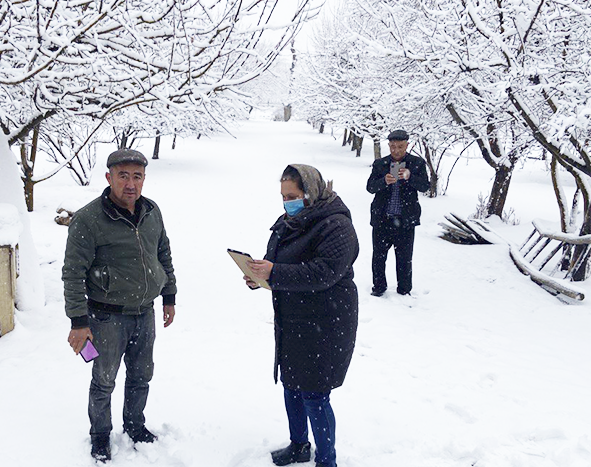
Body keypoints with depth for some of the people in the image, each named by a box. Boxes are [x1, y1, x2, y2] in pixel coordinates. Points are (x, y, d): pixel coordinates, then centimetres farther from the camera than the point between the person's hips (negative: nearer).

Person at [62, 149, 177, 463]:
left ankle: (135, 425, 42)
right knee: (104, 381, 11)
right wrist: (78, 321, -15)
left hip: (145, 313, 5)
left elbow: (164, 256, 14)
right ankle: (100, 435, 33)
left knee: (141, 376, 20)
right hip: (108, 317, -5)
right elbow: (73, 274, -14)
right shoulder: (88, 219, -17)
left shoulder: (152, 212, 2)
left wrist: (169, 298, 15)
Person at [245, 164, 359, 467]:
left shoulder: (336, 226, -18)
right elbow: (277, 262, 20)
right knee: (291, 385, 20)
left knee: (313, 395, -2)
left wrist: (274, 273, -32)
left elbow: (323, 273, -28)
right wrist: (258, 275, -3)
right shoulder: (289, 222, 10)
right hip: (291, 323, 9)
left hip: (323, 326, -9)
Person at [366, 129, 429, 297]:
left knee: (404, 258, 6)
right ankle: (379, 287, 26)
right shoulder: (380, 164, 6)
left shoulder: (417, 163, 3)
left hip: (405, 220, -1)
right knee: (378, 255, 9)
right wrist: (385, 181, -20)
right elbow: (370, 187, -1)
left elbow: (425, 186, -5)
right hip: (382, 219, 1)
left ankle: (404, 291, 21)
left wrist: (409, 177, -23)